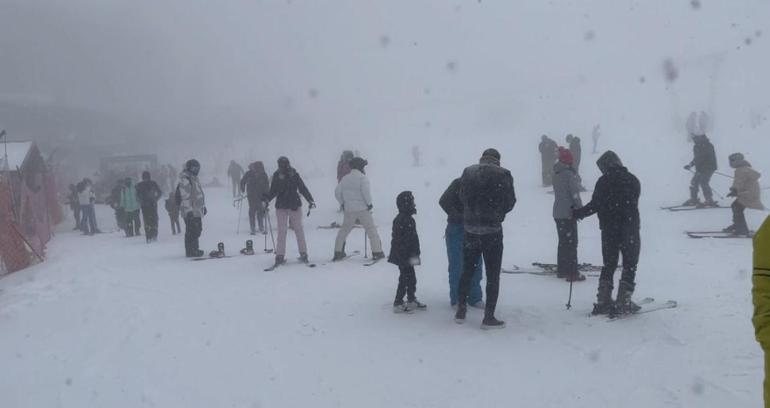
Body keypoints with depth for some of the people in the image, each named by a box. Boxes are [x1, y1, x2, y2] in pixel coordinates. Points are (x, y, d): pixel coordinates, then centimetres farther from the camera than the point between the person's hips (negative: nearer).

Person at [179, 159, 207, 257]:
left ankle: (195, 249, 24)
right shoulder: (185, 180, -14)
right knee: (191, 232, -6)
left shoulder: (194, 178, 18)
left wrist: (203, 206, 26)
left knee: (197, 230, 15)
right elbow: (185, 197, -19)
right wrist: (189, 210, -23)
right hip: (191, 212, -10)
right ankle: (190, 251, -1)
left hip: (197, 211, 10)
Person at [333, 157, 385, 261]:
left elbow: (337, 191, 8)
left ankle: (338, 252, 16)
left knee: (344, 230, 17)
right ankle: (377, 252, 0)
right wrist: (369, 203, -9)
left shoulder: (345, 178, 9)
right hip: (362, 209, -5)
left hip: (349, 210, 5)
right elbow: (365, 191, -21)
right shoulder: (363, 177, -8)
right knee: (371, 230, 3)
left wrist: (342, 203, 17)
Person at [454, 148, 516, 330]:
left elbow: (462, 197, 7)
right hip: (493, 230, -4)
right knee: (493, 275, 4)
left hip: (471, 229, 4)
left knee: (467, 271, 17)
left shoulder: (468, 172, 0)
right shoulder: (503, 175, -10)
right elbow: (510, 202, -3)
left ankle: (461, 311, 25)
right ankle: (489, 317, 5)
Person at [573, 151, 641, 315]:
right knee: (630, 266, 7)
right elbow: (632, 205, 9)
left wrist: (578, 213, 7)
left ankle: (603, 302, 11)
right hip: (630, 230, 0)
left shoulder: (603, 181, -5)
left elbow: (595, 205, -7)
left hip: (609, 230, 1)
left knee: (609, 265, 12)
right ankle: (623, 303, 3)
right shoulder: (632, 180, 1)